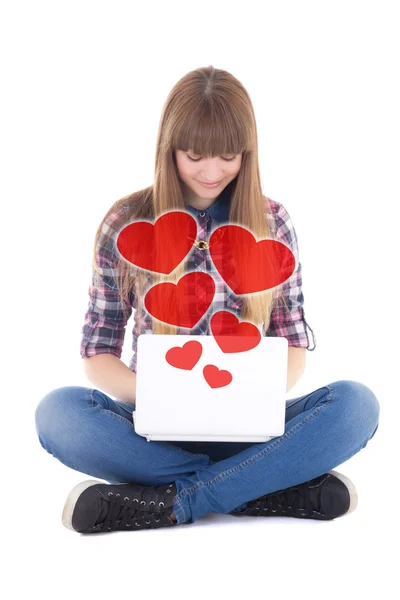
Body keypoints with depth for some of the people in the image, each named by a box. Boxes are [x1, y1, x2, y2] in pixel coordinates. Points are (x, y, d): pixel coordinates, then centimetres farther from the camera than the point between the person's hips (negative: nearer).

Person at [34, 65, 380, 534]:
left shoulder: (272, 223, 4)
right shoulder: (126, 225, 0)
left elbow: (294, 343, 7)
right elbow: (98, 352, 2)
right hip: (157, 427, 0)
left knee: (357, 403, -27)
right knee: (57, 412, -31)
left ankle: (169, 503, -27)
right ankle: (266, 489, -27)